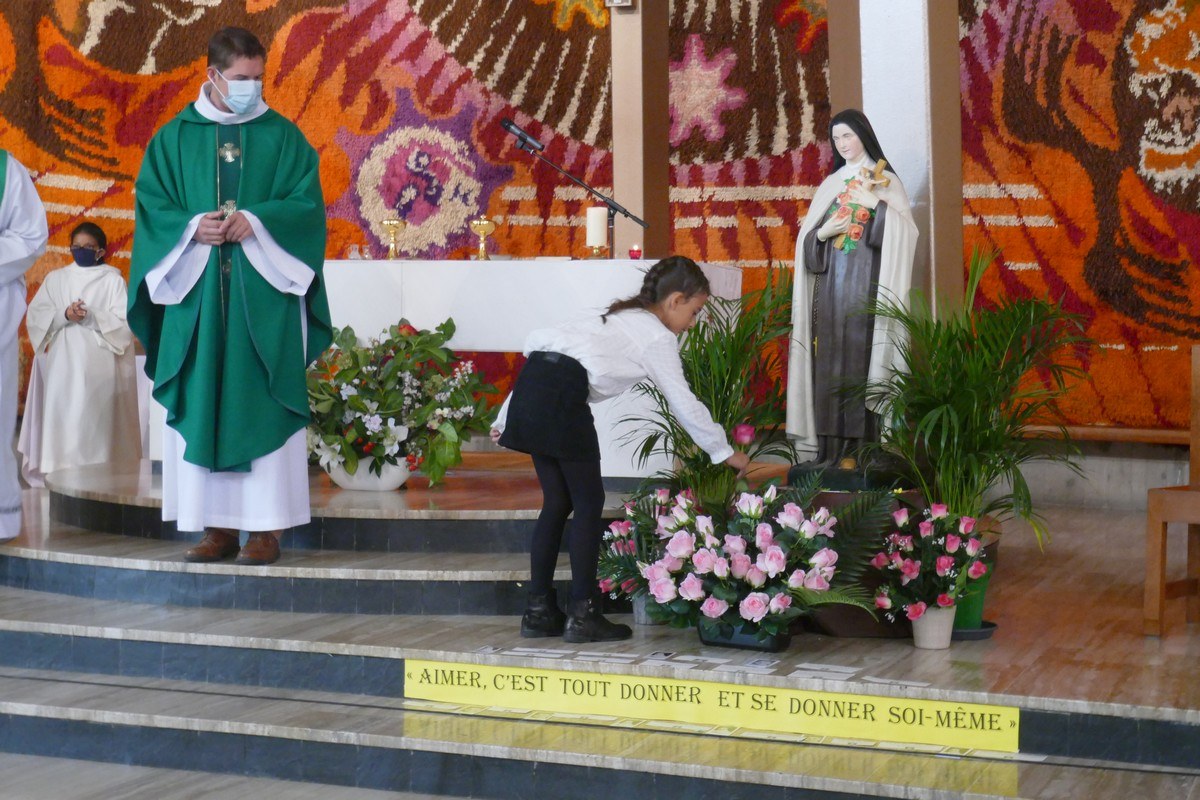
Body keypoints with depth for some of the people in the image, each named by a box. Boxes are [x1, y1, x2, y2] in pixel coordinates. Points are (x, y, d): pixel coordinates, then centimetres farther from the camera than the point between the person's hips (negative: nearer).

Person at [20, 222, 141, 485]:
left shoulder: (112, 279, 7)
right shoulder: (55, 278, 16)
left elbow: (125, 321, -3)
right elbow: (35, 316, 7)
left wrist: (90, 316, -16)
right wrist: (64, 315, -11)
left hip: (98, 365, -2)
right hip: (62, 363, 2)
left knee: (94, 419, -10)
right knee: (61, 416, -6)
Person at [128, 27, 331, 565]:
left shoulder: (283, 137, 5)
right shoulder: (175, 138, 9)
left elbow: (307, 205, 0)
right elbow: (151, 207, 6)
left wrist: (256, 221, -16)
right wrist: (191, 227, -13)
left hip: (262, 298, -2)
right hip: (196, 295, 2)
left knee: (261, 409, -4)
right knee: (201, 410, 2)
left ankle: (266, 526, 0)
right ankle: (218, 527, 9)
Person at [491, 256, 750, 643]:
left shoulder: (617, 318, 30)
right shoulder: (658, 336, 7)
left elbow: (538, 340, 27)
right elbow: (685, 404, 7)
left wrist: (506, 418, 27)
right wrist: (725, 453, 19)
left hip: (531, 380, 8)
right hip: (562, 396, -8)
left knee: (557, 502, 14)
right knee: (589, 504, 3)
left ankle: (539, 612, 17)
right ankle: (583, 615, 5)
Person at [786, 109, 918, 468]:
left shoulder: (886, 182, 6)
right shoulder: (830, 185, 19)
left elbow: (903, 232, -5)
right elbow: (807, 237, 16)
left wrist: (876, 205, -17)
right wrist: (823, 232, -5)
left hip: (866, 283, -4)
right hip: (830, 284, 4)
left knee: (862, 353, -11)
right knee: (830, 357, -3)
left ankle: (864, 445, -10)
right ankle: (831, 447, -2)